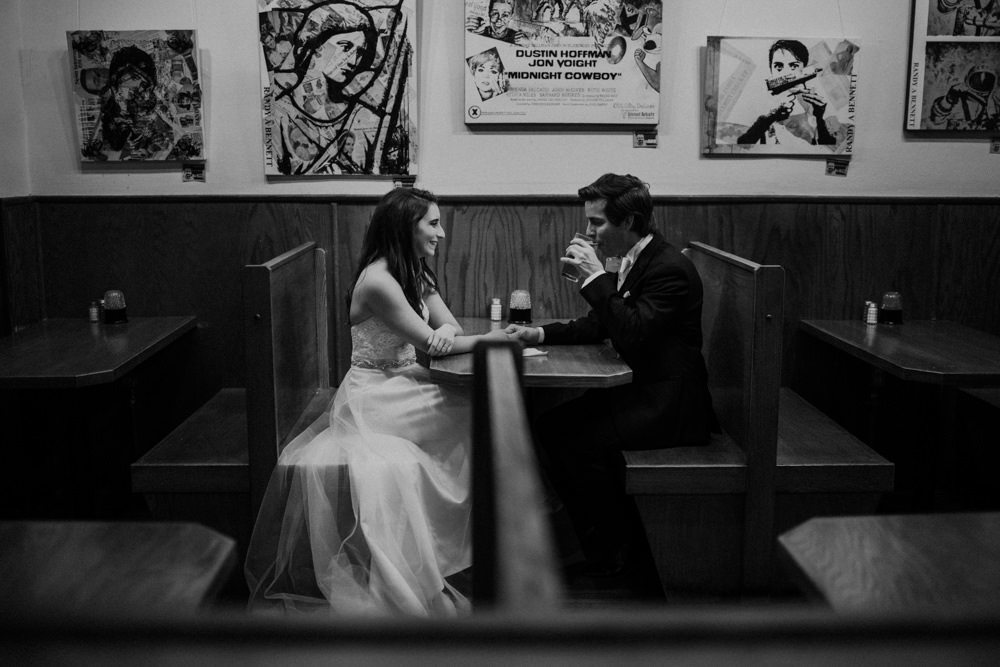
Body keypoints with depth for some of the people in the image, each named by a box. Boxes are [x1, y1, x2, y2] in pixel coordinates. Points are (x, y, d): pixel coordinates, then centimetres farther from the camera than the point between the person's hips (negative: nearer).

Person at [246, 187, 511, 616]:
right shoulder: (378, 281, -20)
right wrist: (493, 338, -12)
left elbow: (448, 328, 7)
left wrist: (446, 330, -18)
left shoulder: (414, 273, 9)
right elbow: (429, 344, -18)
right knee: (474, 414, -15)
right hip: (371, 400, -8)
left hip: (400, 385, 8)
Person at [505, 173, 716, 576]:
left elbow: (632, 335, -29)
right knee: (549, 428, -1)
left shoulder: (670, 269, -19)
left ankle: (607, 552, -1)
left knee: (578, 440, -22)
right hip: (641, 390, 10)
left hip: (669, 403, -10)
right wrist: (540, 334, 4)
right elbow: (600, 326, 17)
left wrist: (595, 278, -25)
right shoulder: (632, 262, 10)